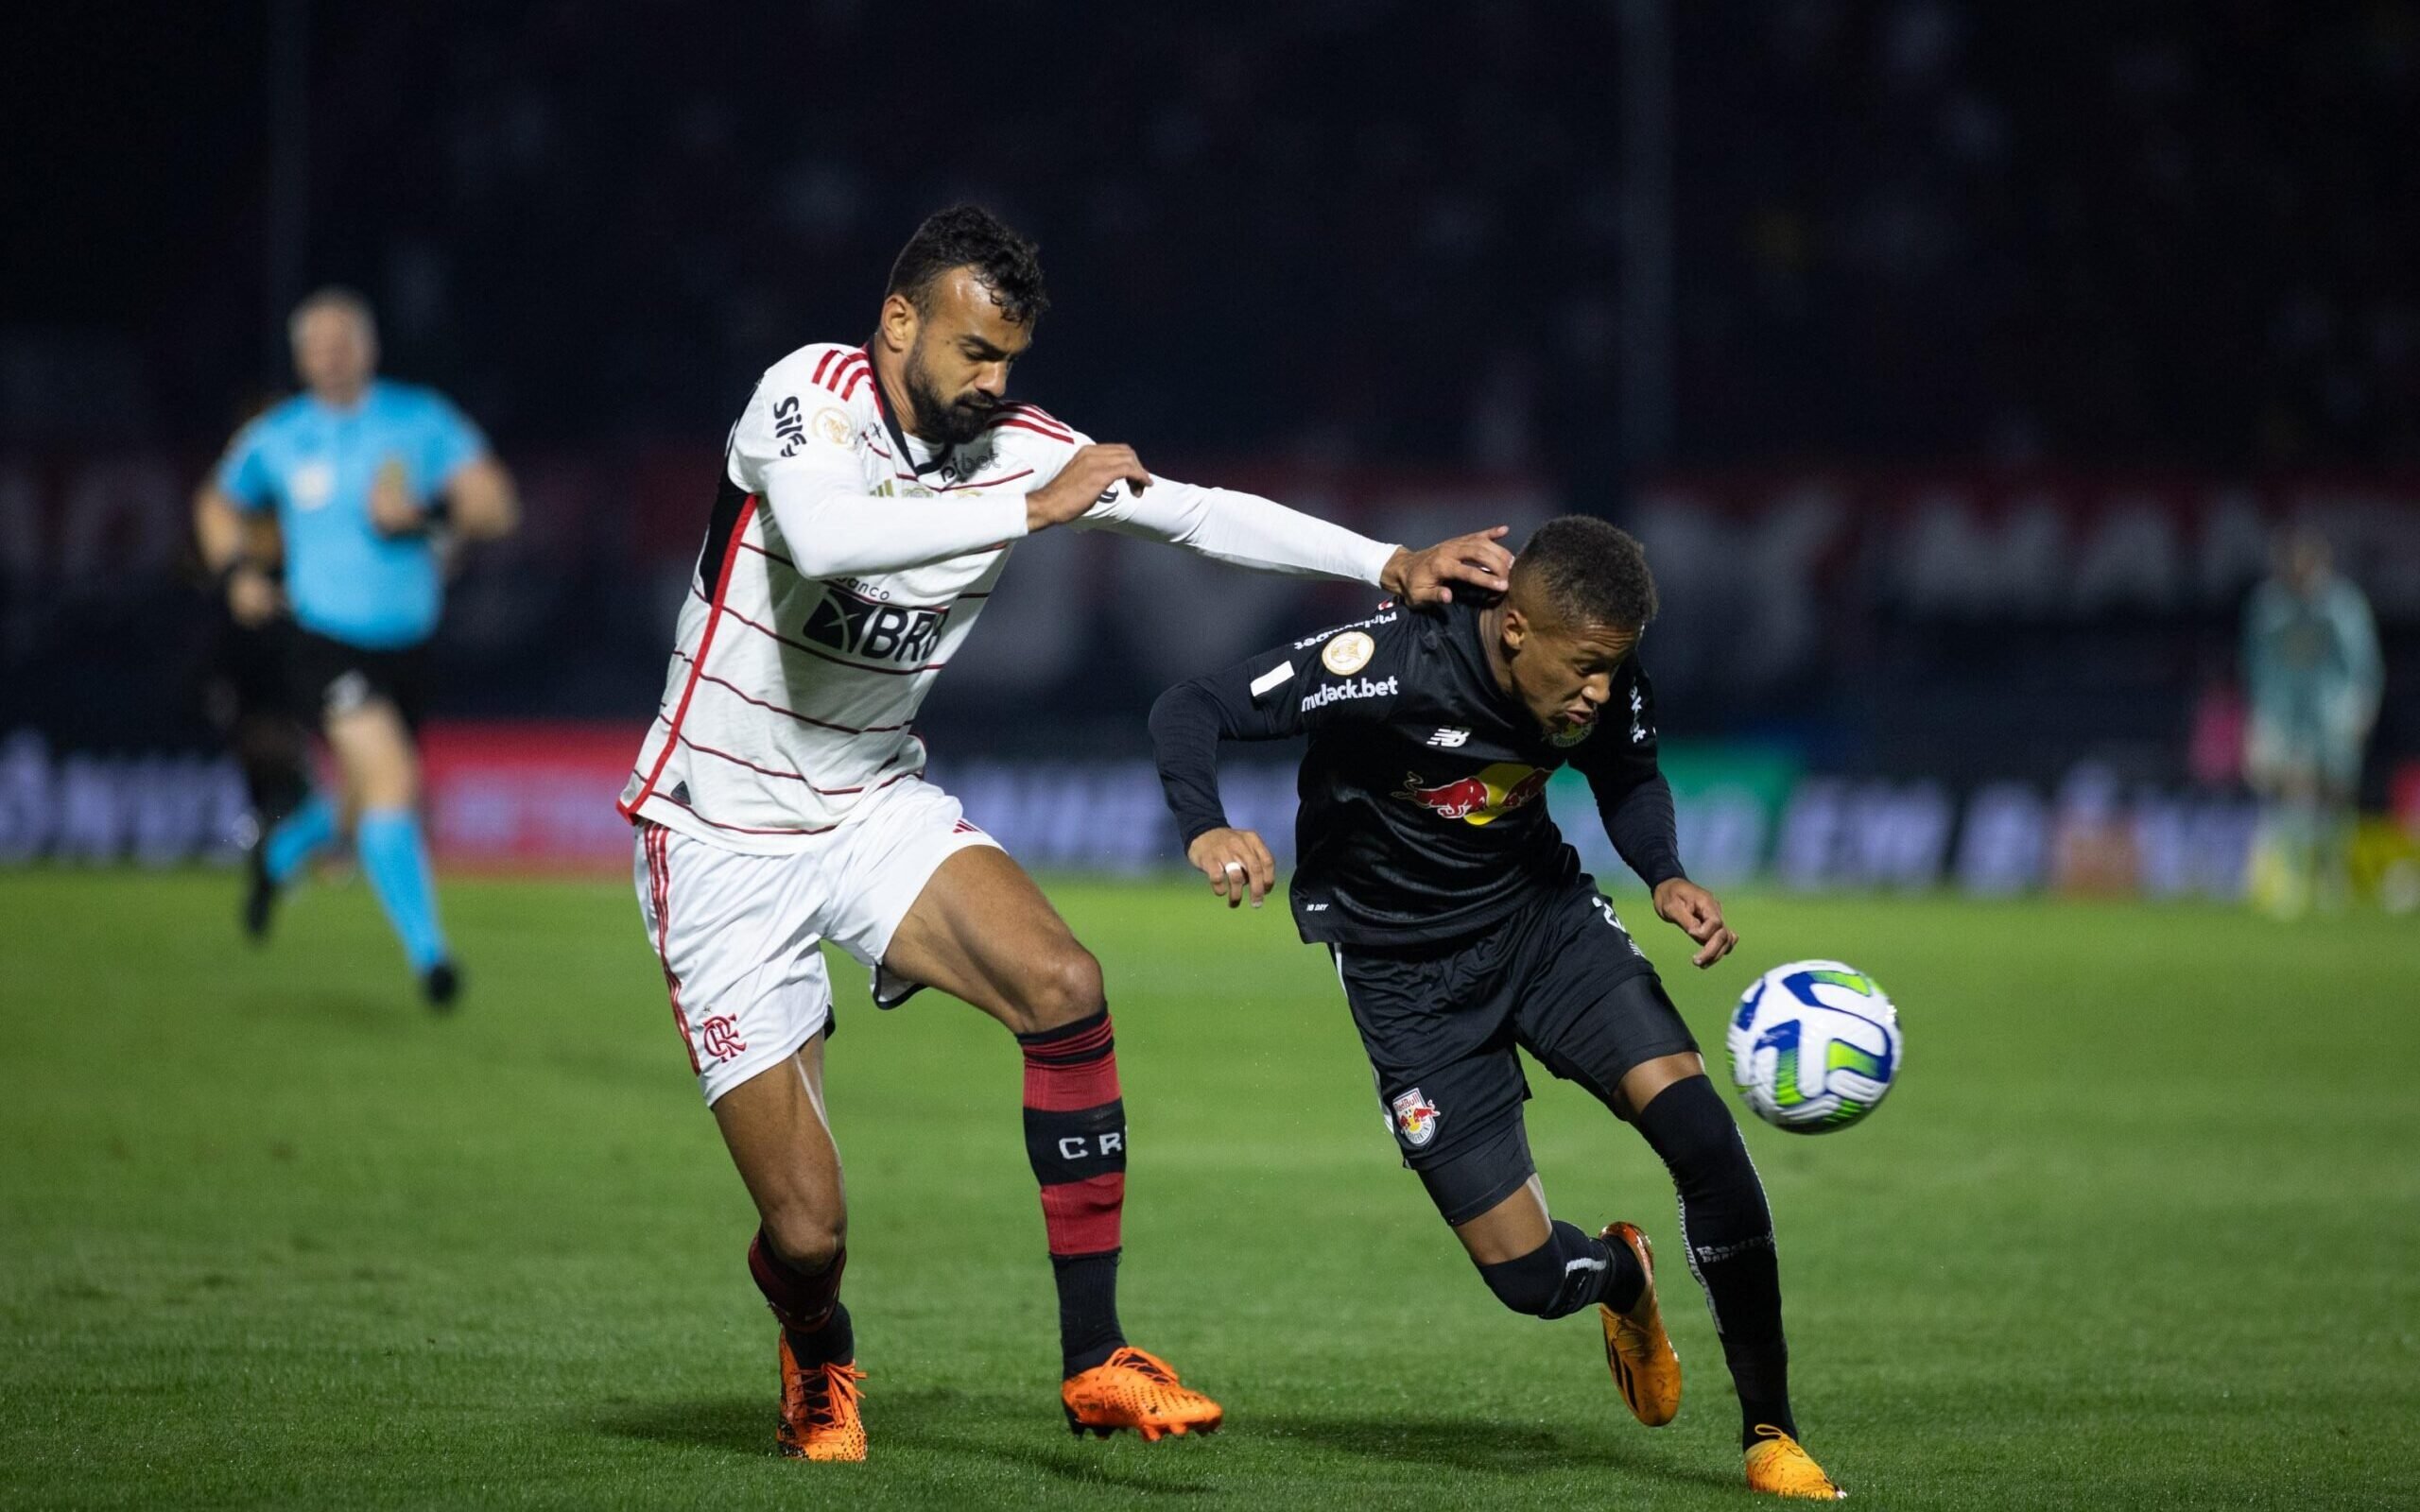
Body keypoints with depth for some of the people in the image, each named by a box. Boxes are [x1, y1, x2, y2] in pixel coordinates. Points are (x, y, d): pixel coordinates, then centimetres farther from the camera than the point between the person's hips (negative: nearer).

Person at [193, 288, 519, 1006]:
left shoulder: (421, 421, -1)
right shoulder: (274, 440, 2)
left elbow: (496, 506, -7)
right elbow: (219, 504, 21)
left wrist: (426, 515, -25)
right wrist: (237, 570, 3)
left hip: (406, 644, 3)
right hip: (325, 643, -3)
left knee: (365, 805, 15)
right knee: (391, 776, -23)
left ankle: (280, 854, 50)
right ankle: (428, 952, -21)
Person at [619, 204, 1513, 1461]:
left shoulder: (1020, 447, -3)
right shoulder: (810, 394, -18)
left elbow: (1200, 512, 0)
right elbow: (822, 538, -38)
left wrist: (1392, 565, -11)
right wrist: (1033, 510, -36)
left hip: (873, 806, 5)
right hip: (720, 837, -5)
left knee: (1065, 989, -23)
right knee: (806, 1234, -11)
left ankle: (1094, 1360, -12)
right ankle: (818, 1362, 28)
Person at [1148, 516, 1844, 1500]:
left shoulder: (1606, 684, -15)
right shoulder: (1392, 664, -31)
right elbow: (1189, 712, -30)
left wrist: (1665, 876, -13)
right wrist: (1207, 832, -50)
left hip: (1540, 911, 4)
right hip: (1402, 968, -3)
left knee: (1702, 1133, -20)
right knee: (1531, 1279, -8)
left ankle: (1770, 1435, -5)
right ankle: (1621, 1276, 34)